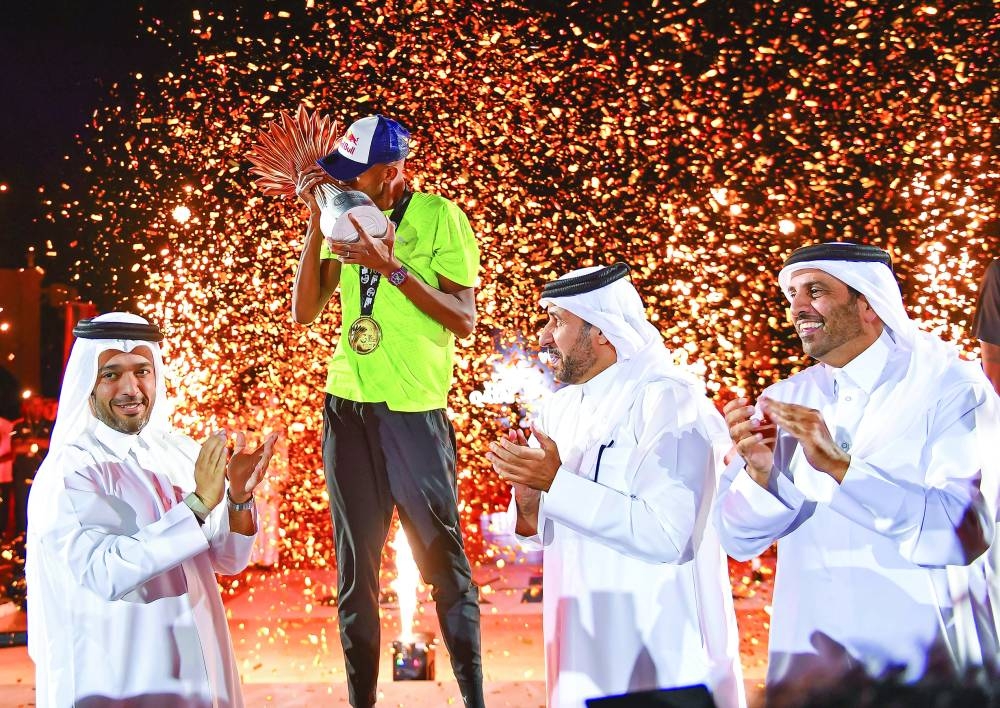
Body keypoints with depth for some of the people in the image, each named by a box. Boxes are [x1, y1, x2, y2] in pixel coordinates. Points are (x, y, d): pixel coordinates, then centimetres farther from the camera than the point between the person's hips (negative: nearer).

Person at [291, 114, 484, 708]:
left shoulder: (439, 216, -5)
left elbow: (465, 320, -9)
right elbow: (305, 312, 4)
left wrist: (392, 268, -18)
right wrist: (316, 221, -3)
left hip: (415, 409, -5)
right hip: (348, 405, 5)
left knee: (443, 558, -1)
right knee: (356, 564, 7)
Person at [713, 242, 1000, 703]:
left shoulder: (950, 388, -8)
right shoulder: (784, 402, 4)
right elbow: (739, 540, 0)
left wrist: (838, 465, -27)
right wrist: (760, 470, -19)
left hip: (926, 666, -3)